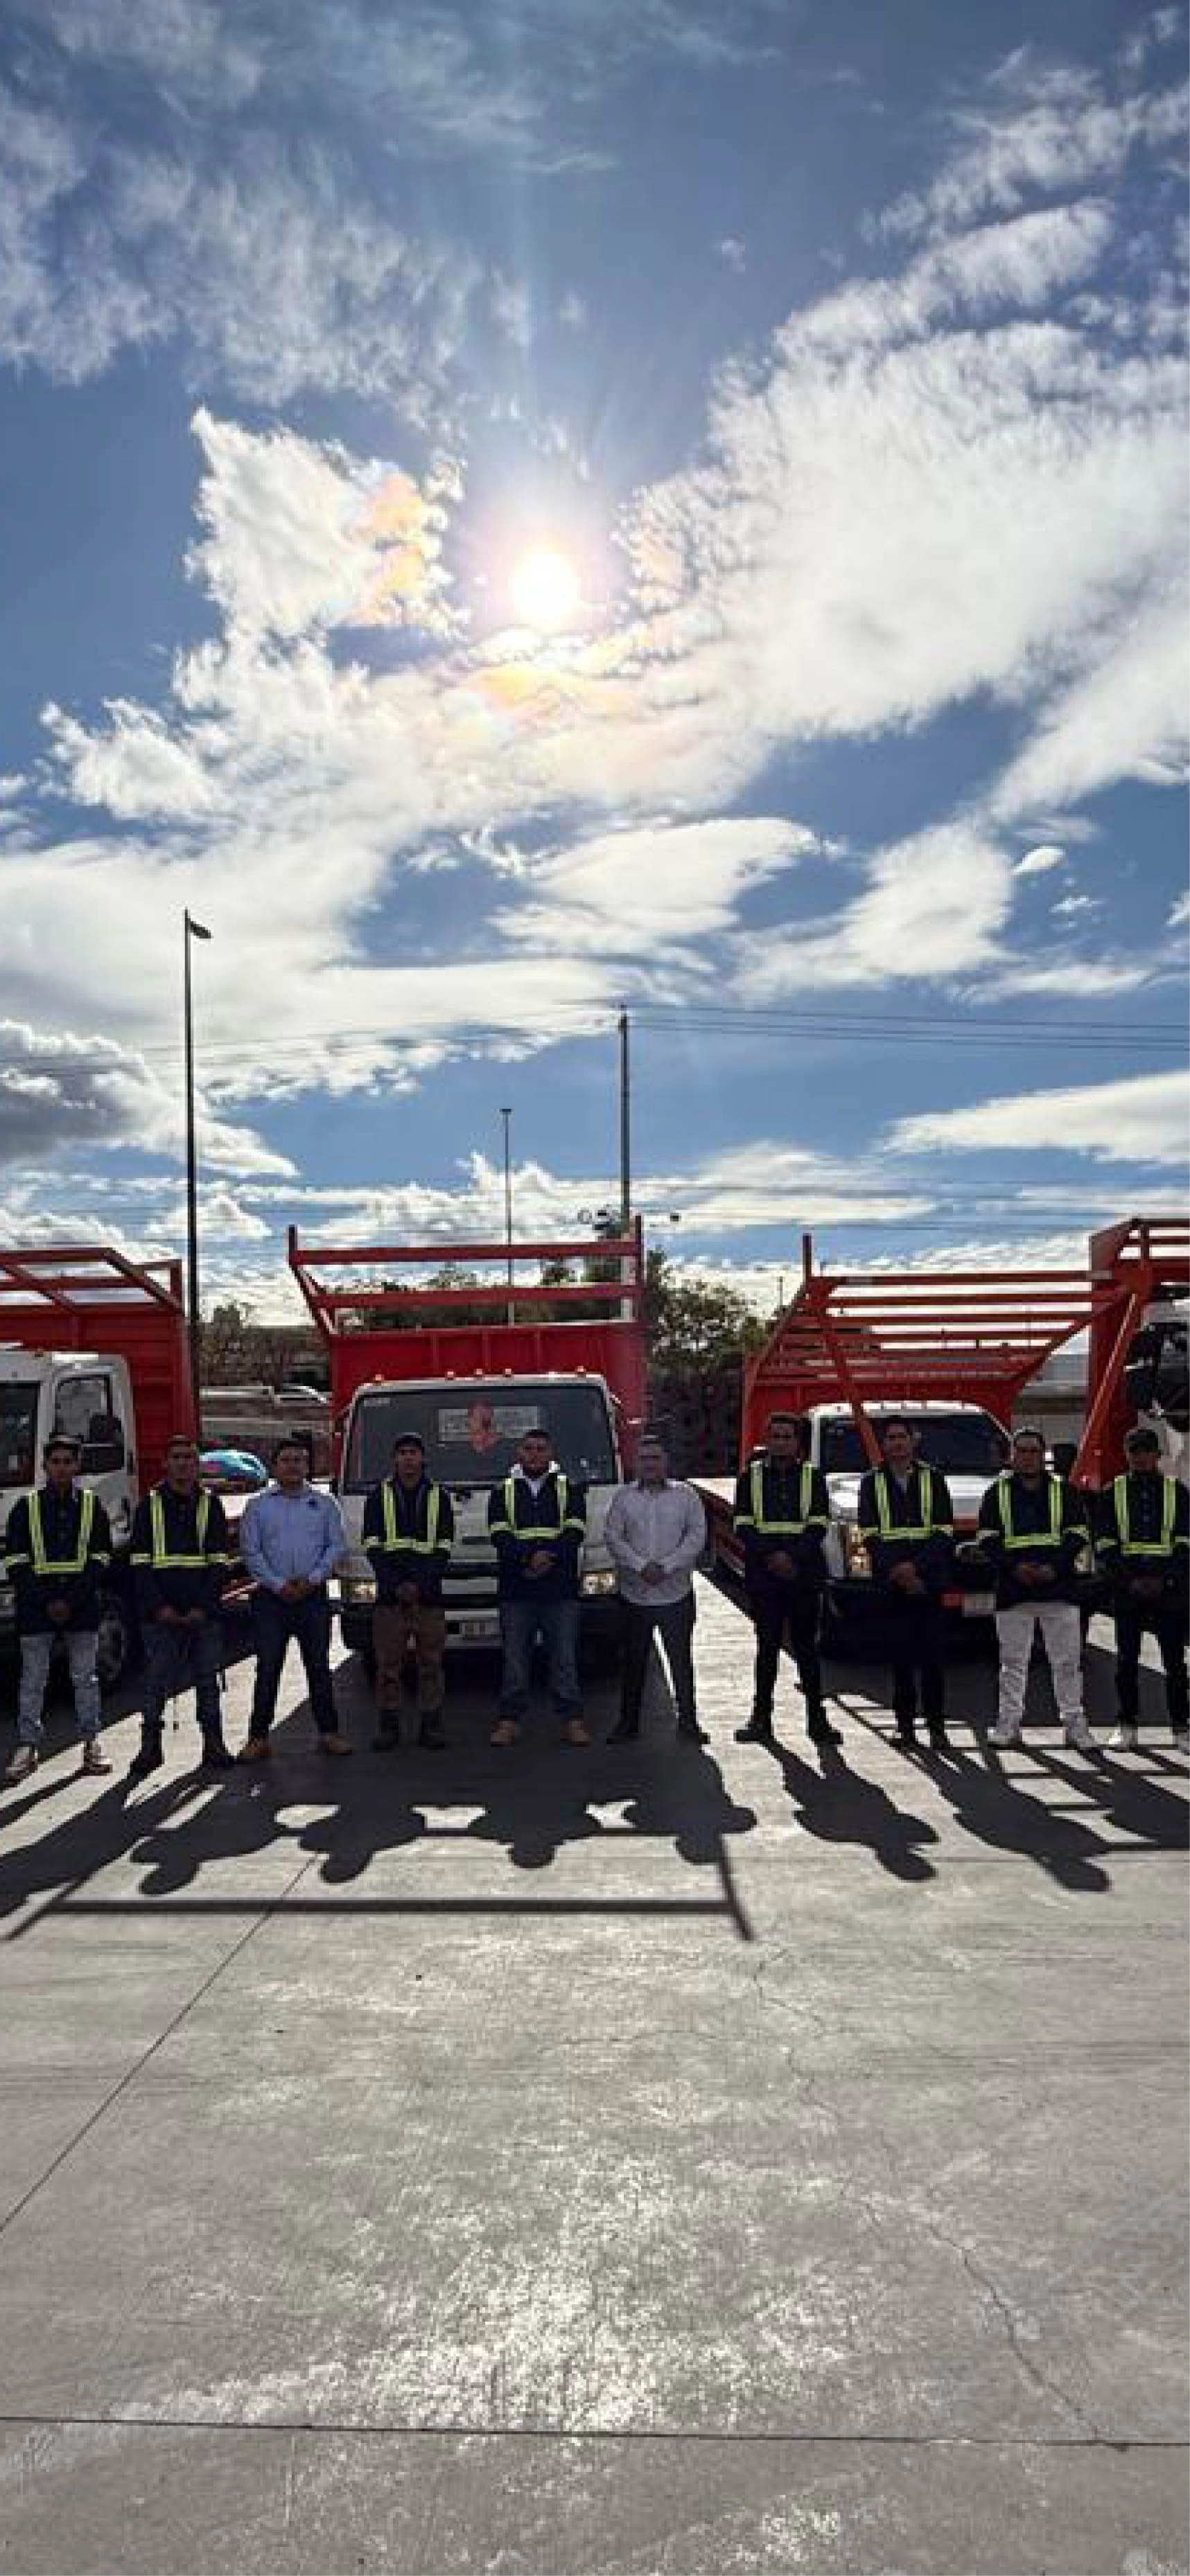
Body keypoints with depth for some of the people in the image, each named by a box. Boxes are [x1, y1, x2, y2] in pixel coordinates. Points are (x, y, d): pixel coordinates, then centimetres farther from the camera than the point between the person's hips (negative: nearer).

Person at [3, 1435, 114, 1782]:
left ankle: (91, 1741, 13)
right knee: (33, 1678, 2)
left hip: (82, 1604, 0)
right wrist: (46, 1602, -10)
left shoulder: (92, 1506, 5)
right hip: (35, 1606, 0)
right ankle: (28, 1746, 9)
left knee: (85, 1677, 6)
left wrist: (72, 1602, -10)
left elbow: (99, 1560, 1)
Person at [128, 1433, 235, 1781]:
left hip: (204, 1612, 1)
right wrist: (158, 1606, -10)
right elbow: (140, 1562, 1)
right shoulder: (150, 1505, 6)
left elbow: (219, 1560, 3)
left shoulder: (210, 1504, 8)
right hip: (160, 1612, -1)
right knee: (156, 1679, -2)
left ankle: (213, 1743, 11)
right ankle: (150, 1747, 5)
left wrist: (204, 1606, -8)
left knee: (207, 1678, 4)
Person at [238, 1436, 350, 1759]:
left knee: (319, 1667, 4)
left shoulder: (325, 1504, 10)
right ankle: (259, 1738, 4)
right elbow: (251, 1551, 0)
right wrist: (279, 1585, -11)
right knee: (268, 1669, -1)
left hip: (313, 1597, 1)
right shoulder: (258, 1506, 7)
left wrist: (311, 1580, -10)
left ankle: (328, 1732, 11)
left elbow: (337, 1546, 3)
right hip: (271, 1599, -1)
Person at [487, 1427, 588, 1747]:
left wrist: (547, 1555, -18)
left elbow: (575, 1532, -2)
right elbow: (500, 1534, -3)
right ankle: (509, 1721, 12)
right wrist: (530, 1557, -19)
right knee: (514, 1658, 4)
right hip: (515, 1591, 0)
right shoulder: (503, 1491, 11)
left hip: (561, 1590, 0)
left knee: (565, 1657, 2)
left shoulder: (570, 1489, 11)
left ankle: (572, 1721, 9)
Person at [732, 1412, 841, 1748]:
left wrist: (794, 1558, -13)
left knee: (806, 1646, 3)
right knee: (767, 1645, 3)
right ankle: (761, 1718, 8)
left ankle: (817, 1718, 7)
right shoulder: (751, 1476, 8)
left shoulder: (813, 1476, 7)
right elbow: (744, 1525, 2)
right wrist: (771, 1556, -12)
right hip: (763, 1577, 0)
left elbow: (819, 1525, 0)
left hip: (804, 1576, 0)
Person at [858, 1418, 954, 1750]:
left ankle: (936, 1725, 1)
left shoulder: (933, 1478, 8)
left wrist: (916, 1567, -11)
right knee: (900, 1654, 1)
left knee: (931, 1653, -4)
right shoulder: (873, 1482, 9)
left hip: (929, 1580, -1)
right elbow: (870, 1535, 2)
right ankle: (905, 1722, 8)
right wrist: (896, 1570, -11)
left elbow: (944, 1532, 1)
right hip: (890, 1583, 1)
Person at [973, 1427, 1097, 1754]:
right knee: (1013, 1660, 3)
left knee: (1067, 1660, 2)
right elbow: (986, 1539, 3)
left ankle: (1074, 1722, 9)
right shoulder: (997, 1493, 9)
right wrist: (1015, 1567, -12)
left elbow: (1077, 1535, 4)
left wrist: (1053, 1567, -11)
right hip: (1012, 1591, 0)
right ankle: (1009, 1723, 9)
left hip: (1059, 1587, 0)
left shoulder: (1064, 1491, 10)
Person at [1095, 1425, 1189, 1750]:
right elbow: (1104, 1546, 2)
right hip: (1126, 1590, 0)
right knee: (1127, 1660, 3)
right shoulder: (1113, 1493, 8)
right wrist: (1129, 1580, -10)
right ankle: (1126, 1728, 10)